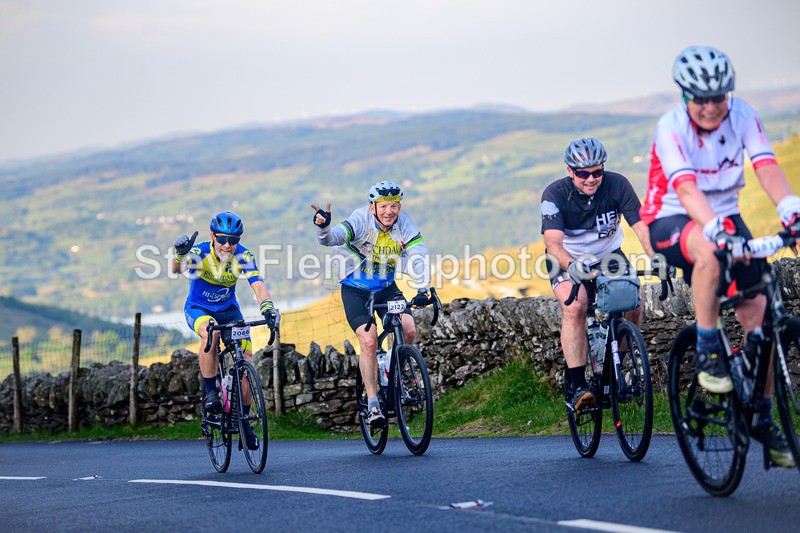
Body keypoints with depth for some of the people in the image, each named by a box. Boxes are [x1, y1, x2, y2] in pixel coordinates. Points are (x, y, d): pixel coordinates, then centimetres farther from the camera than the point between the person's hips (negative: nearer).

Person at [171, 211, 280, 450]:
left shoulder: (243, 256, -20)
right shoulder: (200, 252, -25)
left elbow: (258, 285, -33)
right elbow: (177, 269, -43)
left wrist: (268, 307, -53)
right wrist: (180, 255, -66)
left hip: (228, 309, 3)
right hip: (198, 308, -2)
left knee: (246, 360, -12)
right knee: (210, 333, -38)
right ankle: (210, 392, -21)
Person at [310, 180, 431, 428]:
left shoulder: (404, 224, -14)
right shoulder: (360, 221, -22)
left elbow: (419, 256, -23)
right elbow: (333, 237, -37)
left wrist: (423, 290, -38)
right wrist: (324, 227, -60)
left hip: (386, 288, 3)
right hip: (355, 290, -3)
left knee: (409, 330, -18)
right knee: (369, 340, -20)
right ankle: (372, 402, -10)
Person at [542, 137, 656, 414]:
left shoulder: (617, 185, -19)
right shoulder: (555, 194, -25)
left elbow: (641, 225, -25)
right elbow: (553, 242, -37)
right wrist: (571, 265, -58)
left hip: (609, 255, 3)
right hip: (568, 261, -3)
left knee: (633, 302, -20)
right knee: (575, 307, -30)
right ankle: (578, 385, -26)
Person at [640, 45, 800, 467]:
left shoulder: (742, 116, -11)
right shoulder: (671, 127, -22)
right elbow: (686, 189, -35)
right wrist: (717, 227, -53)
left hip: (726, 216, 4)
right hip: (673, 220, -4)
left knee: (759, 316, -6)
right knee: (711, 250, -40)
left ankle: (762, 417, 10)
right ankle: (707, 353, -23)